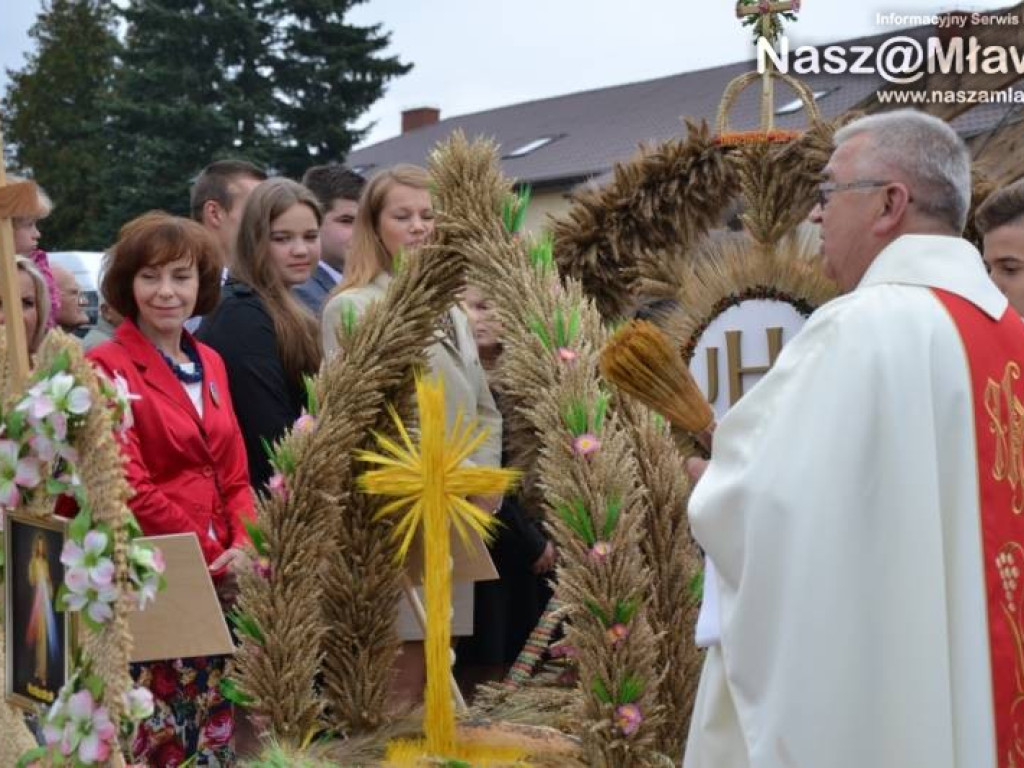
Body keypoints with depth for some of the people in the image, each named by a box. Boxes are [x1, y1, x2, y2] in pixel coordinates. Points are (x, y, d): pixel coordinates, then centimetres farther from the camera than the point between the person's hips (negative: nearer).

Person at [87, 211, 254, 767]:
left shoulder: (210, 364, 13)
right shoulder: (106, 367, -9)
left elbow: (235, 474, 13)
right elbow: (129, 487, -13)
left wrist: (243, 549, -5)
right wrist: (210, 555, -11)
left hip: (219, 580, 7)